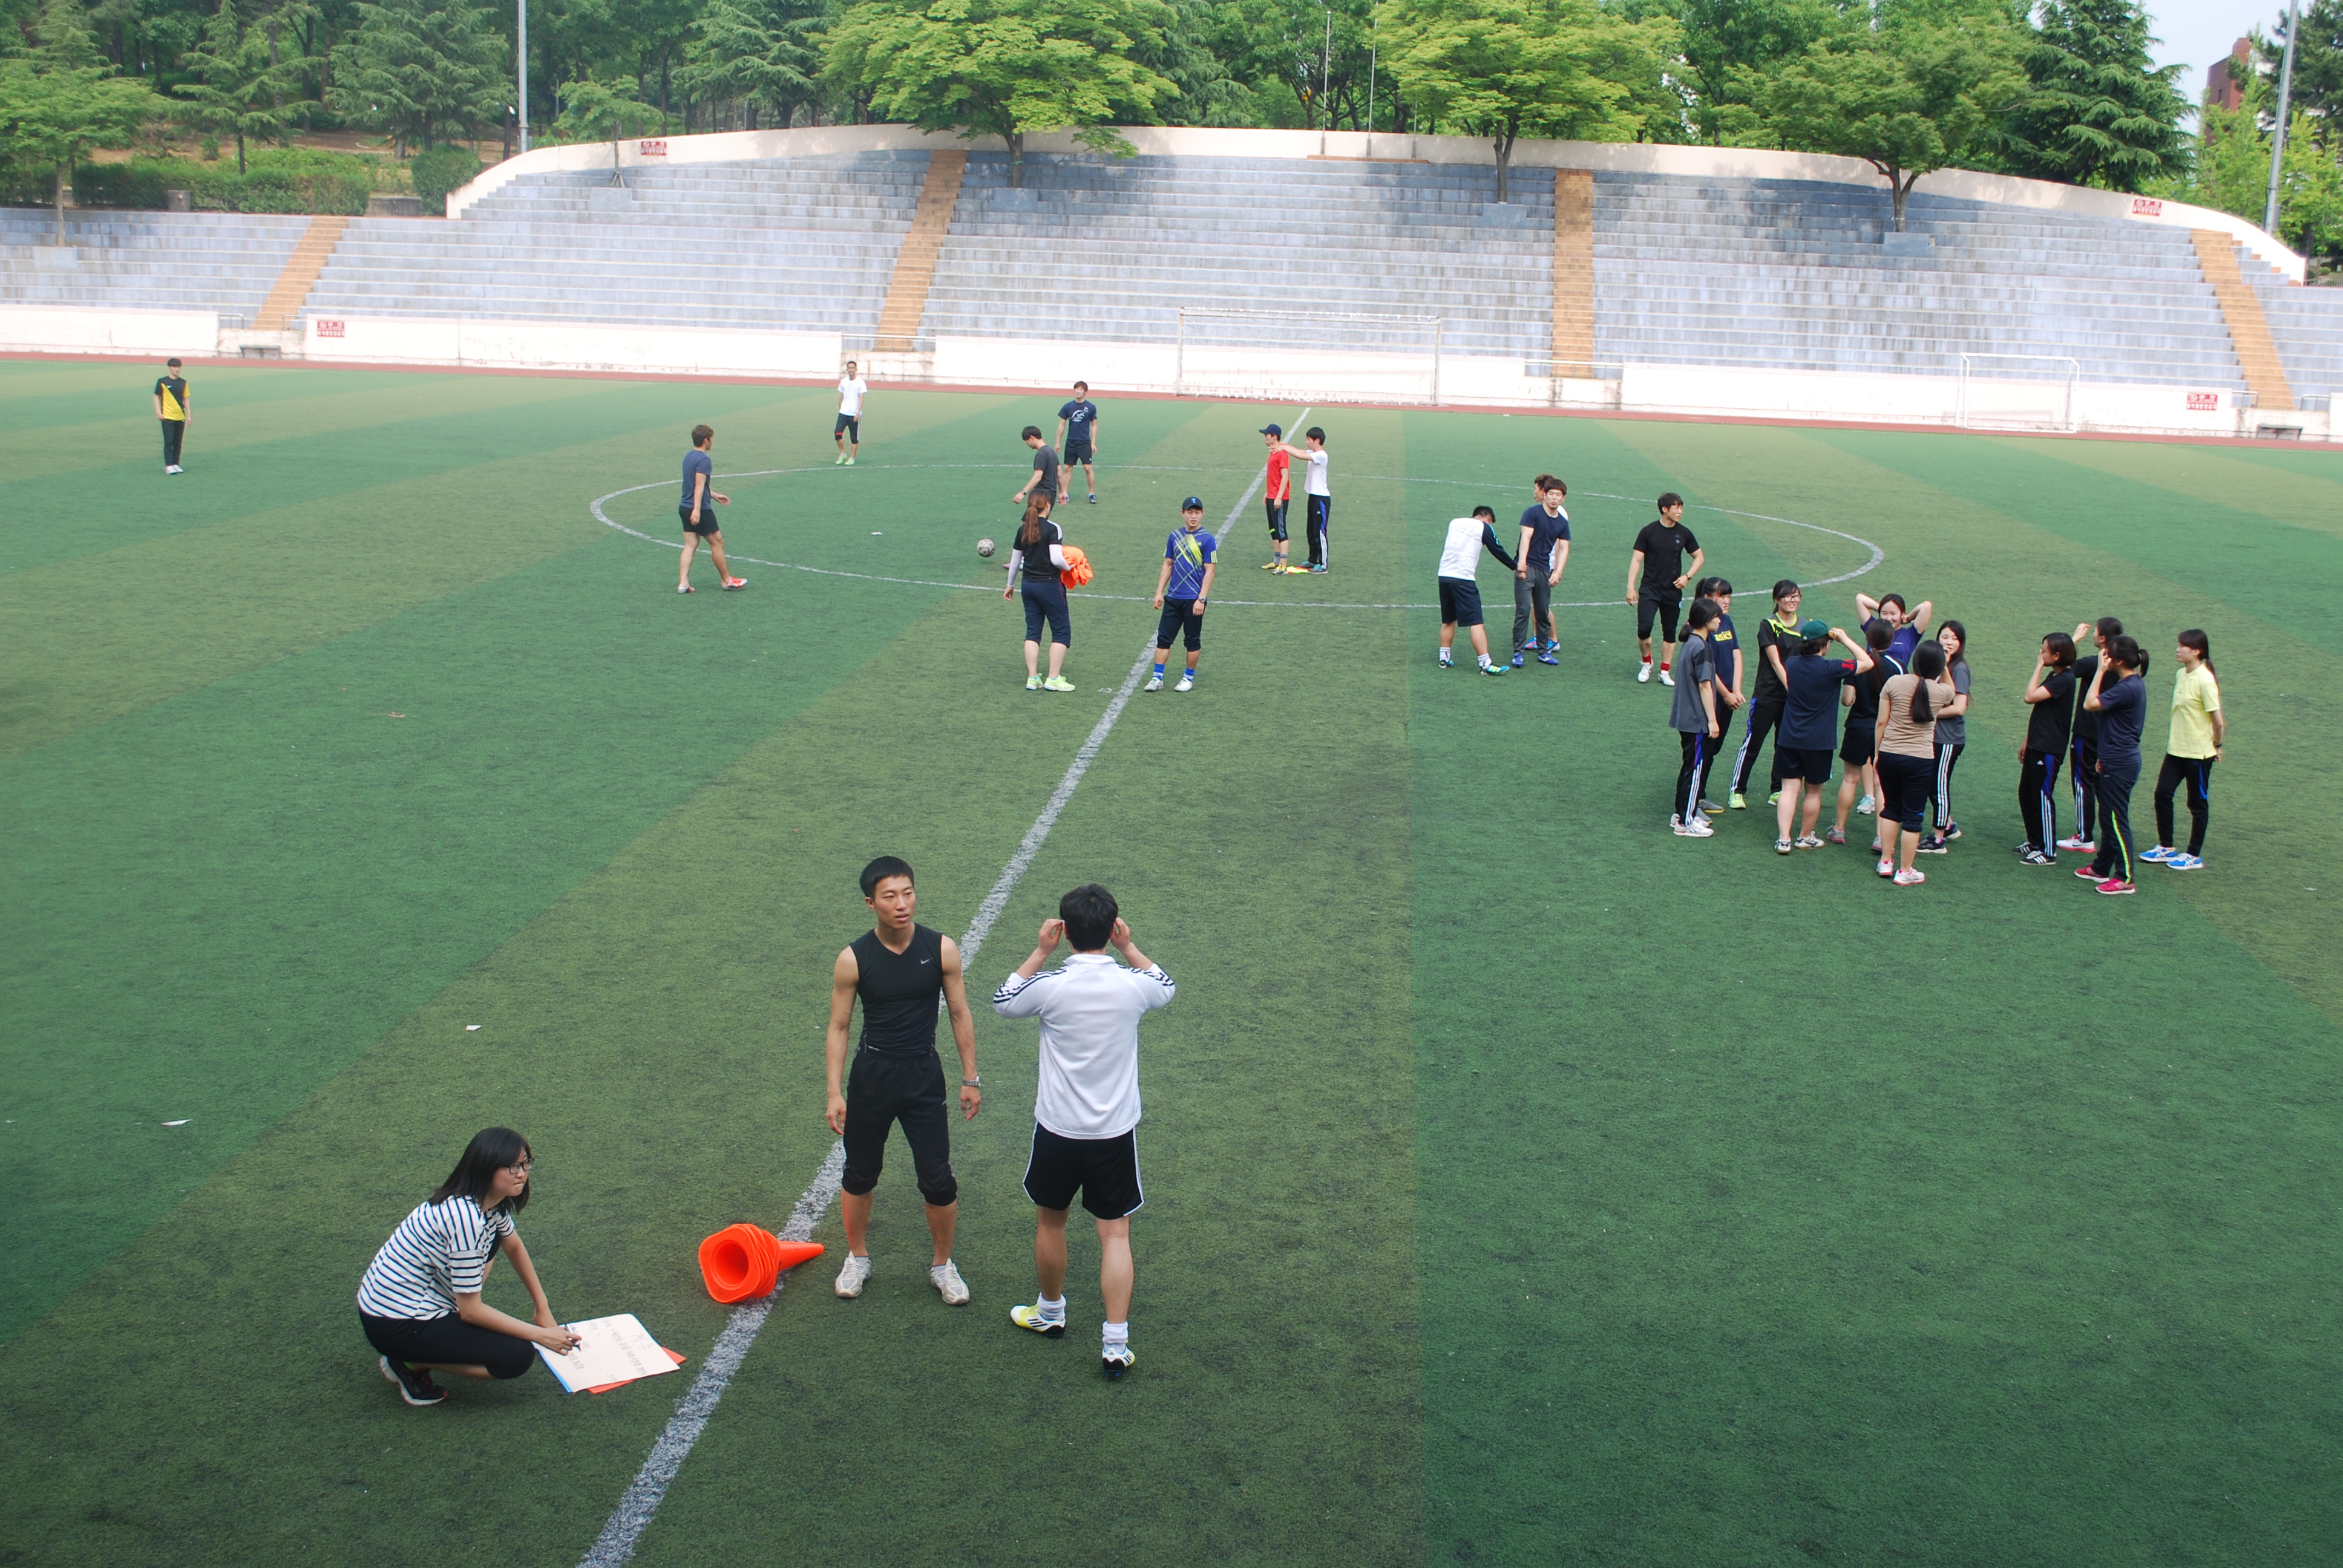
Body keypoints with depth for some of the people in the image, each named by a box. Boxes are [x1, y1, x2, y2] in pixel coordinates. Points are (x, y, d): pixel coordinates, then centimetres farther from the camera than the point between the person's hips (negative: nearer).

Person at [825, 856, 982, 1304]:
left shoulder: (941, 949, -8)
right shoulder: (853, 959, -10)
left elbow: (961, 1015, 2)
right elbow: (838, 1028, -3)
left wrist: (971, 1079, 2)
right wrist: (835, 1093, -8)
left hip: (924, 1074, 0)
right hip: (872, 1075, 0)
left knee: (938, 1180, 0)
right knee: (860, 1174, 13)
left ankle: (943, 1265, 22)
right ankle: (857, 1258, 36)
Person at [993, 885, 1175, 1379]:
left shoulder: (1050, 986, -15)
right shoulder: (1132, 985, -11)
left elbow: (1002, 1002, 7)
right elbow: (1166, 987, 15)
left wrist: (1040, 952, 3)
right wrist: (1129, 947, 10)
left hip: (1057, 1130, 0)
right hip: (1115, 1133, 1)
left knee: (1050, 1222, 21)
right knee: (1115, 1233, 8)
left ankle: (1050, 1311, 40)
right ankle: (1115, 1343, 6)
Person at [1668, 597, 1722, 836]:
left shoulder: (1691, 642, 10)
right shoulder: (1701, 648, -19)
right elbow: (1705, 685, -19)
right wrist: (1712, 720, -16)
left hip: (1686, 718, 9)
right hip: (1697, 720, -9)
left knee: (1690, 767, 18)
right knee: (1695, 768, -2)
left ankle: (1680, 814, 25)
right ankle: (1686, 822, 3)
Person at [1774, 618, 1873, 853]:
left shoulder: (1791, 664, -1)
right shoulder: (1830, 669, -17)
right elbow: (1867, 662, -8)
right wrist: (1845, 639, 0)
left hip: (1789, 738, 4)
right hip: (1818, 742, -3)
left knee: (1790, 788, 4)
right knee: (1813, 791, 13)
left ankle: (1784, 839, -5)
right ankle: (1805, 837, 25)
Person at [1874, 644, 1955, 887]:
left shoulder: (1894, 682, -7)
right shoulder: (1940, 691, -7)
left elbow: (1881, 722, -2)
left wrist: (1877, 753, 8)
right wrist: (1942, 666, 11)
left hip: (1889, 755, 2)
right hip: (1920, 760, -2)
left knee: (1891, 809, 18)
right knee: (1913, 816, 6)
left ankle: (1886, 862, 25)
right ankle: (1905, 872, 11)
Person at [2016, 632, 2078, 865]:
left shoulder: (2064, 680, -18)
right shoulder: (2053, 676, 12)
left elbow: (2030, 697, -27)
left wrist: (2039, 667, -17)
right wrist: (2028, 742, 21)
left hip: (2049, 750, -10)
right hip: (2037, 746, 10)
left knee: (2042, 798, -4)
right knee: (2026, 794, 16)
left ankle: (2048, 852, 4)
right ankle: (2035, 842, 28)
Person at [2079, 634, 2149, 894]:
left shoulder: (2127, 688, -22)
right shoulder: (2134, 684, 10)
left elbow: (2090, 703, -25)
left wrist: (2100, 671, -18)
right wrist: (2106, 756, 22)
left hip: (2120, 764, -11)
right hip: (2116, 760, 11)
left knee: (2117, 819, -5)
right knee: (2108, 817, 19)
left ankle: (2124, 878, 0)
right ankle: (2101, 867, 31)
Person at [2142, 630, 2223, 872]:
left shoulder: (2205, 681, -20)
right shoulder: (2181, 675, 5)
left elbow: (2218, 721, -17)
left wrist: (2216, 746, -5)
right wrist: (2177, 738, 13)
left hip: (2198, 754, -8)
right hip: (2176, 749, 8)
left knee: (2198, 803, 6)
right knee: (2162, 795, 8)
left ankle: (2194, 856, 16)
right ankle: (2166, 847, 22)